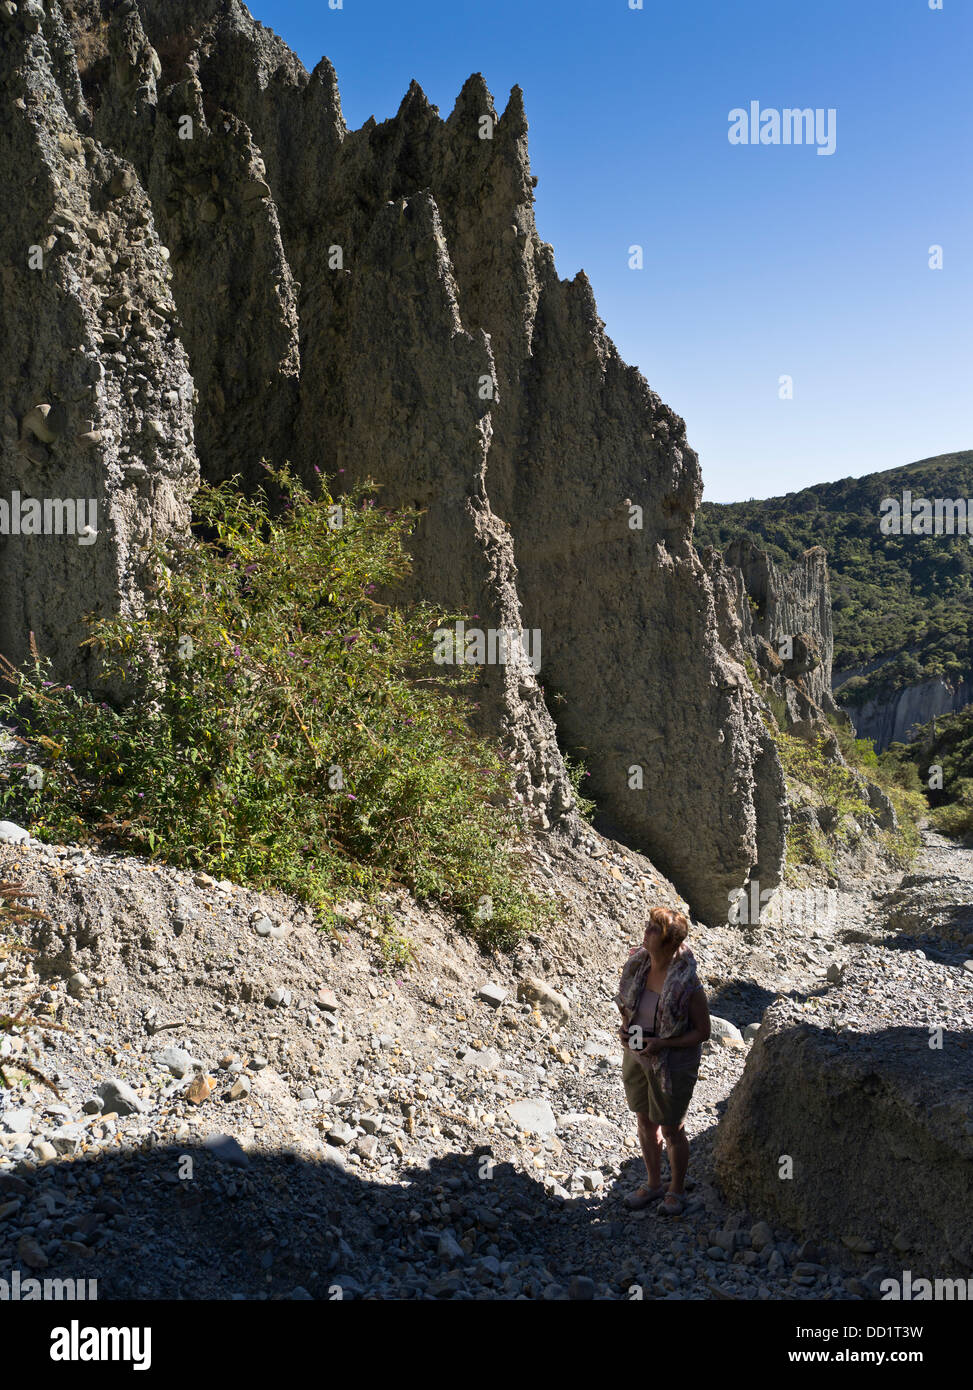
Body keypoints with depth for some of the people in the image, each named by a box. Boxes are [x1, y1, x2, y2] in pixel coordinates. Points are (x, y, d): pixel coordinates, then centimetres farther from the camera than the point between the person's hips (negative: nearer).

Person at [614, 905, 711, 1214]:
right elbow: (627, 1003, 10)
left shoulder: (687, 983, -27)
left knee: (671, 1130, 13)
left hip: (673, 1063, -6)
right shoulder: (637, 964, -9)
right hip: (636, 1056, 6)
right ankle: (653, 1183, 43)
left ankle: (676, 1191, 37)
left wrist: (662, 1043, -25)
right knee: (645, 1123, 21)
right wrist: (625, 1027, -8)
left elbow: (702, 1032, -17)